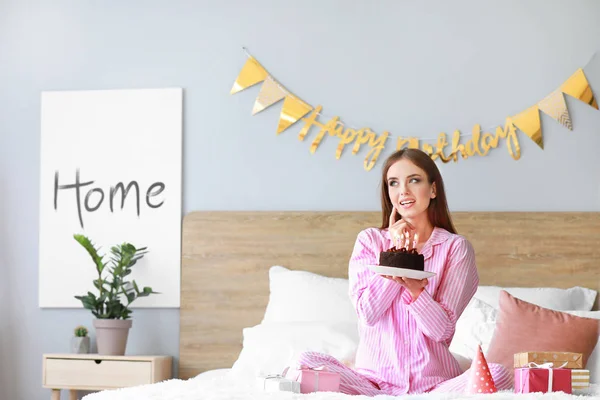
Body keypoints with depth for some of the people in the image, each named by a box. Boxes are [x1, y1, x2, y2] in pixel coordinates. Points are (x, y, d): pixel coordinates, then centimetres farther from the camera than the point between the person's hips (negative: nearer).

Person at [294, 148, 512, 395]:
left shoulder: (456, 247, 3)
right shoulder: (369, 240, 7)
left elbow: (442, 330, -6)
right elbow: (368, 314, -5)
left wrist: (413, 285, -21)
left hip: (434, 382, 0)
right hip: (374, 379, 0)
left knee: (497, 373, -29)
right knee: (308, 362, -25)